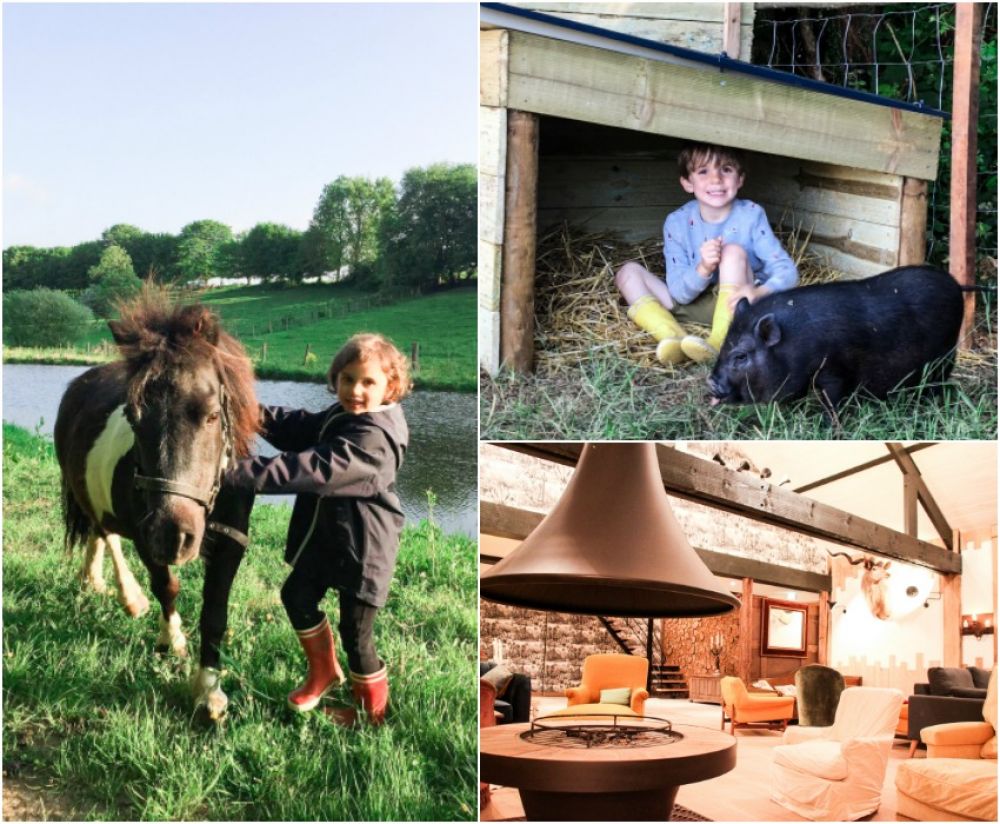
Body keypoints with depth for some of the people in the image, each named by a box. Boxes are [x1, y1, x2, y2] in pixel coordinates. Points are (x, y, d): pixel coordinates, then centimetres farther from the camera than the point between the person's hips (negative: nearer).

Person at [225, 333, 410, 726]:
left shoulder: (374, 439, -30)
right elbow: (302, 429, 9)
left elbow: (314, 469, -37)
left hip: (362, 549, -9)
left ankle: (374, 711, 25)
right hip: (324, 535, 10)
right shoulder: (341, 415, 1)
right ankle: (324, 671, 45)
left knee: (355, 632, 3)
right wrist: (263, 417, -12)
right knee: (297, 596, 23)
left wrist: (245, 471, -39)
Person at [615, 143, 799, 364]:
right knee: (628, 273, -10)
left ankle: (719, 343, -36)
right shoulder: (677, 222, -8)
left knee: (734, 251, -27)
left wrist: (759, 292, -40)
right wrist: (702, 270, -34)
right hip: (694, 303, 3)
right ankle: (674, 337, -35)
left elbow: (787, 271, -17)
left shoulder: (751, 215, -12)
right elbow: (680, 293, -11)